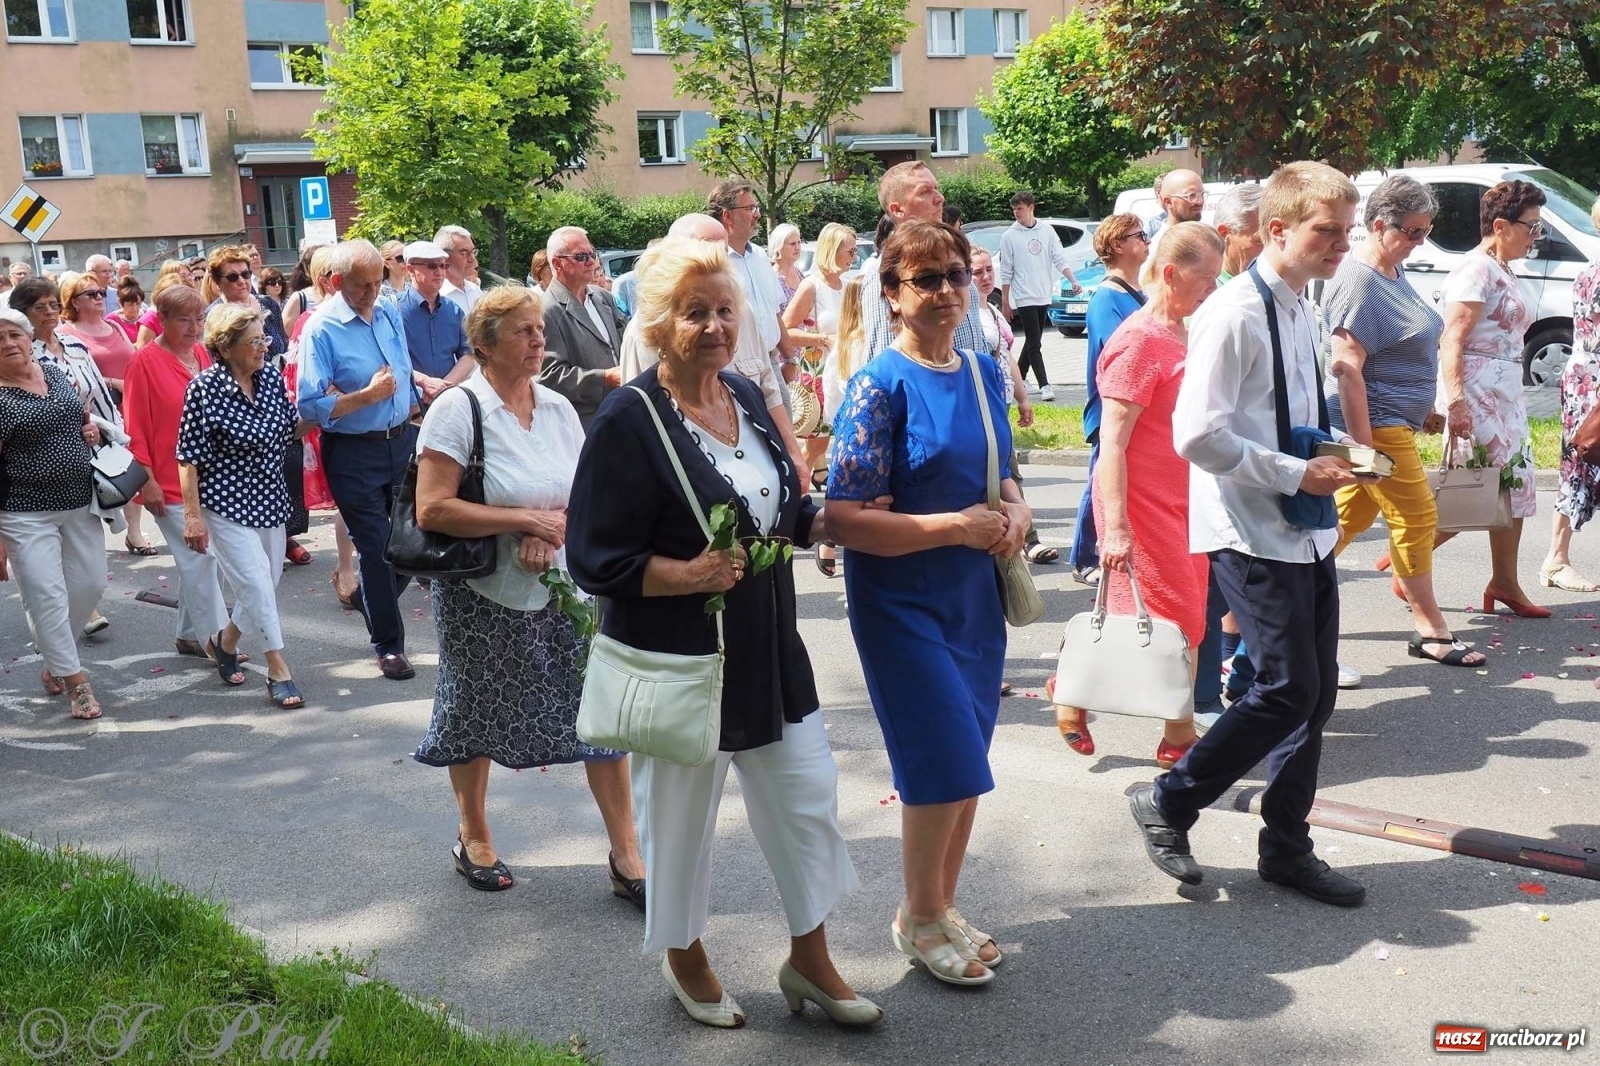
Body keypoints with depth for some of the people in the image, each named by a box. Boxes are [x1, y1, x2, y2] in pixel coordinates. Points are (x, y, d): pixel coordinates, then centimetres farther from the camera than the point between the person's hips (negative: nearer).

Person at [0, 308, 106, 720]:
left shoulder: (54, 371, 5)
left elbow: (78, 415, 25)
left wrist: (90, 429, 0)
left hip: (80, 504, 7)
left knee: (89, 584, 13)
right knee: (47, 595, -3)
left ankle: (55, 661, 33)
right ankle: (75, 680, 9)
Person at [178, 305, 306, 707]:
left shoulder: (271, 375, 0)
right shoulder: (204, 388, -15)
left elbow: (291, 427, 11)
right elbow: (189, 456, -12)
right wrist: (192, 515, -13)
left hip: (269, 500, 6)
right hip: (226, 504, -6)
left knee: (266, 585, 13)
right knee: (256, 584, -9)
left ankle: (224, 642, 39)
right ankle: (279, 672, 2)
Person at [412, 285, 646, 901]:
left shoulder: (559, 409, 5)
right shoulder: (457, 409, -12)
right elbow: (432, 511, -19)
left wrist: (552, 533, -13)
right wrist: (527, 518, -20)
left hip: (564, 592, 4)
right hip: (484, 596, -4)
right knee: (478, 718, 13)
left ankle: (625, 856, 10)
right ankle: (473, 836, 38)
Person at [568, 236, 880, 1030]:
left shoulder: (746, 397, 5)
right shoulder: (629, 421, -16)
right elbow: (594, 560, -17)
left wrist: (837, 519, -2)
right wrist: (689, 574, -29)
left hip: (769, 650, 6)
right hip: (680, 660, -6)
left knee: (809, 799, 12)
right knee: (680, 814, 12)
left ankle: (809, 958, 31)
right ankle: (684, 959, 37)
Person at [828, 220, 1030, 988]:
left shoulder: (984, 373, 6)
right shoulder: (880, 386, -15)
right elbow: (844, 520, -20)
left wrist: (1014, 508, -4)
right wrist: (959, 527, -21)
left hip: (974, 595, 7)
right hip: (902, 601, -6)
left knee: (963, 764, 13)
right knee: (945, 764, -4)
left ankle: (942, 907, 32)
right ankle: (919, 918, 20)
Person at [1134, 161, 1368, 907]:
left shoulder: (1301, 309, 12)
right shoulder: (1235, 313, -16)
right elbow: (1197, 435, -22)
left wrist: (1334, 452, 5)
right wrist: (1299, 474, -18)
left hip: (1305, 531, 9)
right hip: (1252, 534, -9)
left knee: (1316, 690, 11)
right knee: (1288, 688, -8)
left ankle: (1286, 846, 25)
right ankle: (1168, 803, 11)